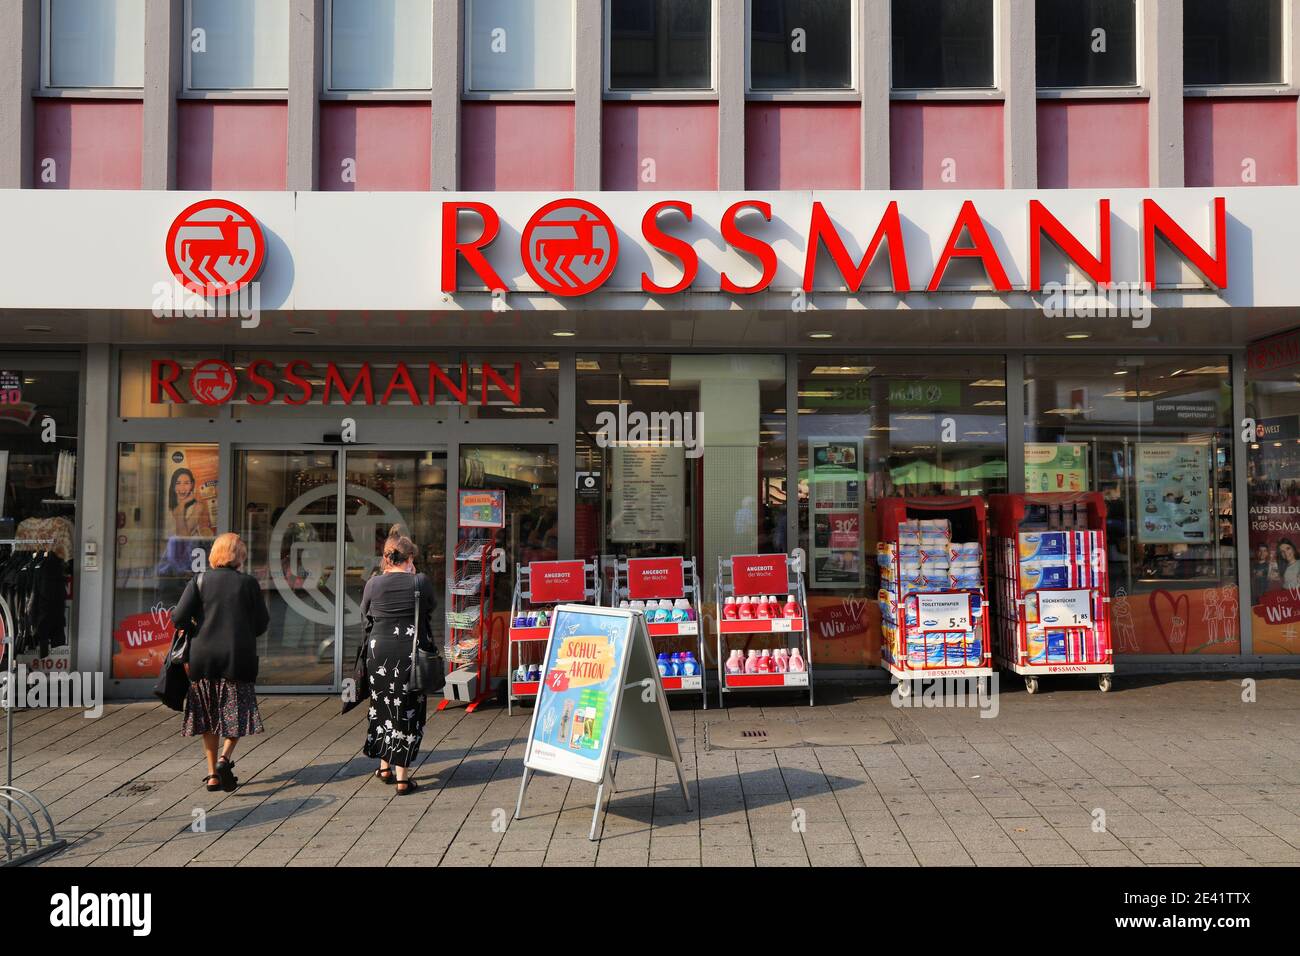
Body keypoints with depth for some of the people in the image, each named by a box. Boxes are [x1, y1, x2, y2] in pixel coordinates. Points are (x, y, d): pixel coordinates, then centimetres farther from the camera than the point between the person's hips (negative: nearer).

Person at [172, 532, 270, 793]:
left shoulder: (200, 581, -1)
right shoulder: (248, 583, -2)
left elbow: (178, 617, -8)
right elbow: (262, 623, 0)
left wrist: (194, 627, 12)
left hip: (203, 657, 2)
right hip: (238, 657, -2)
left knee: (208, 714, 13)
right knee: (237, 712, 10)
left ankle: (212, 774, 15)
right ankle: (225, 758, -12)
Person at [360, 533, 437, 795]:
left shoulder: (374, 584, -6)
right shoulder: (420, 582, -10)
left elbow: (365, 612, 11)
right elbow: (431, 606, 8)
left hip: (379, 653, 2)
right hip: (412, 653, -2)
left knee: (382, 707, 19)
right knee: (407, 711, 5)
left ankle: (385, 766, 30)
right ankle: (402, 776, 6)